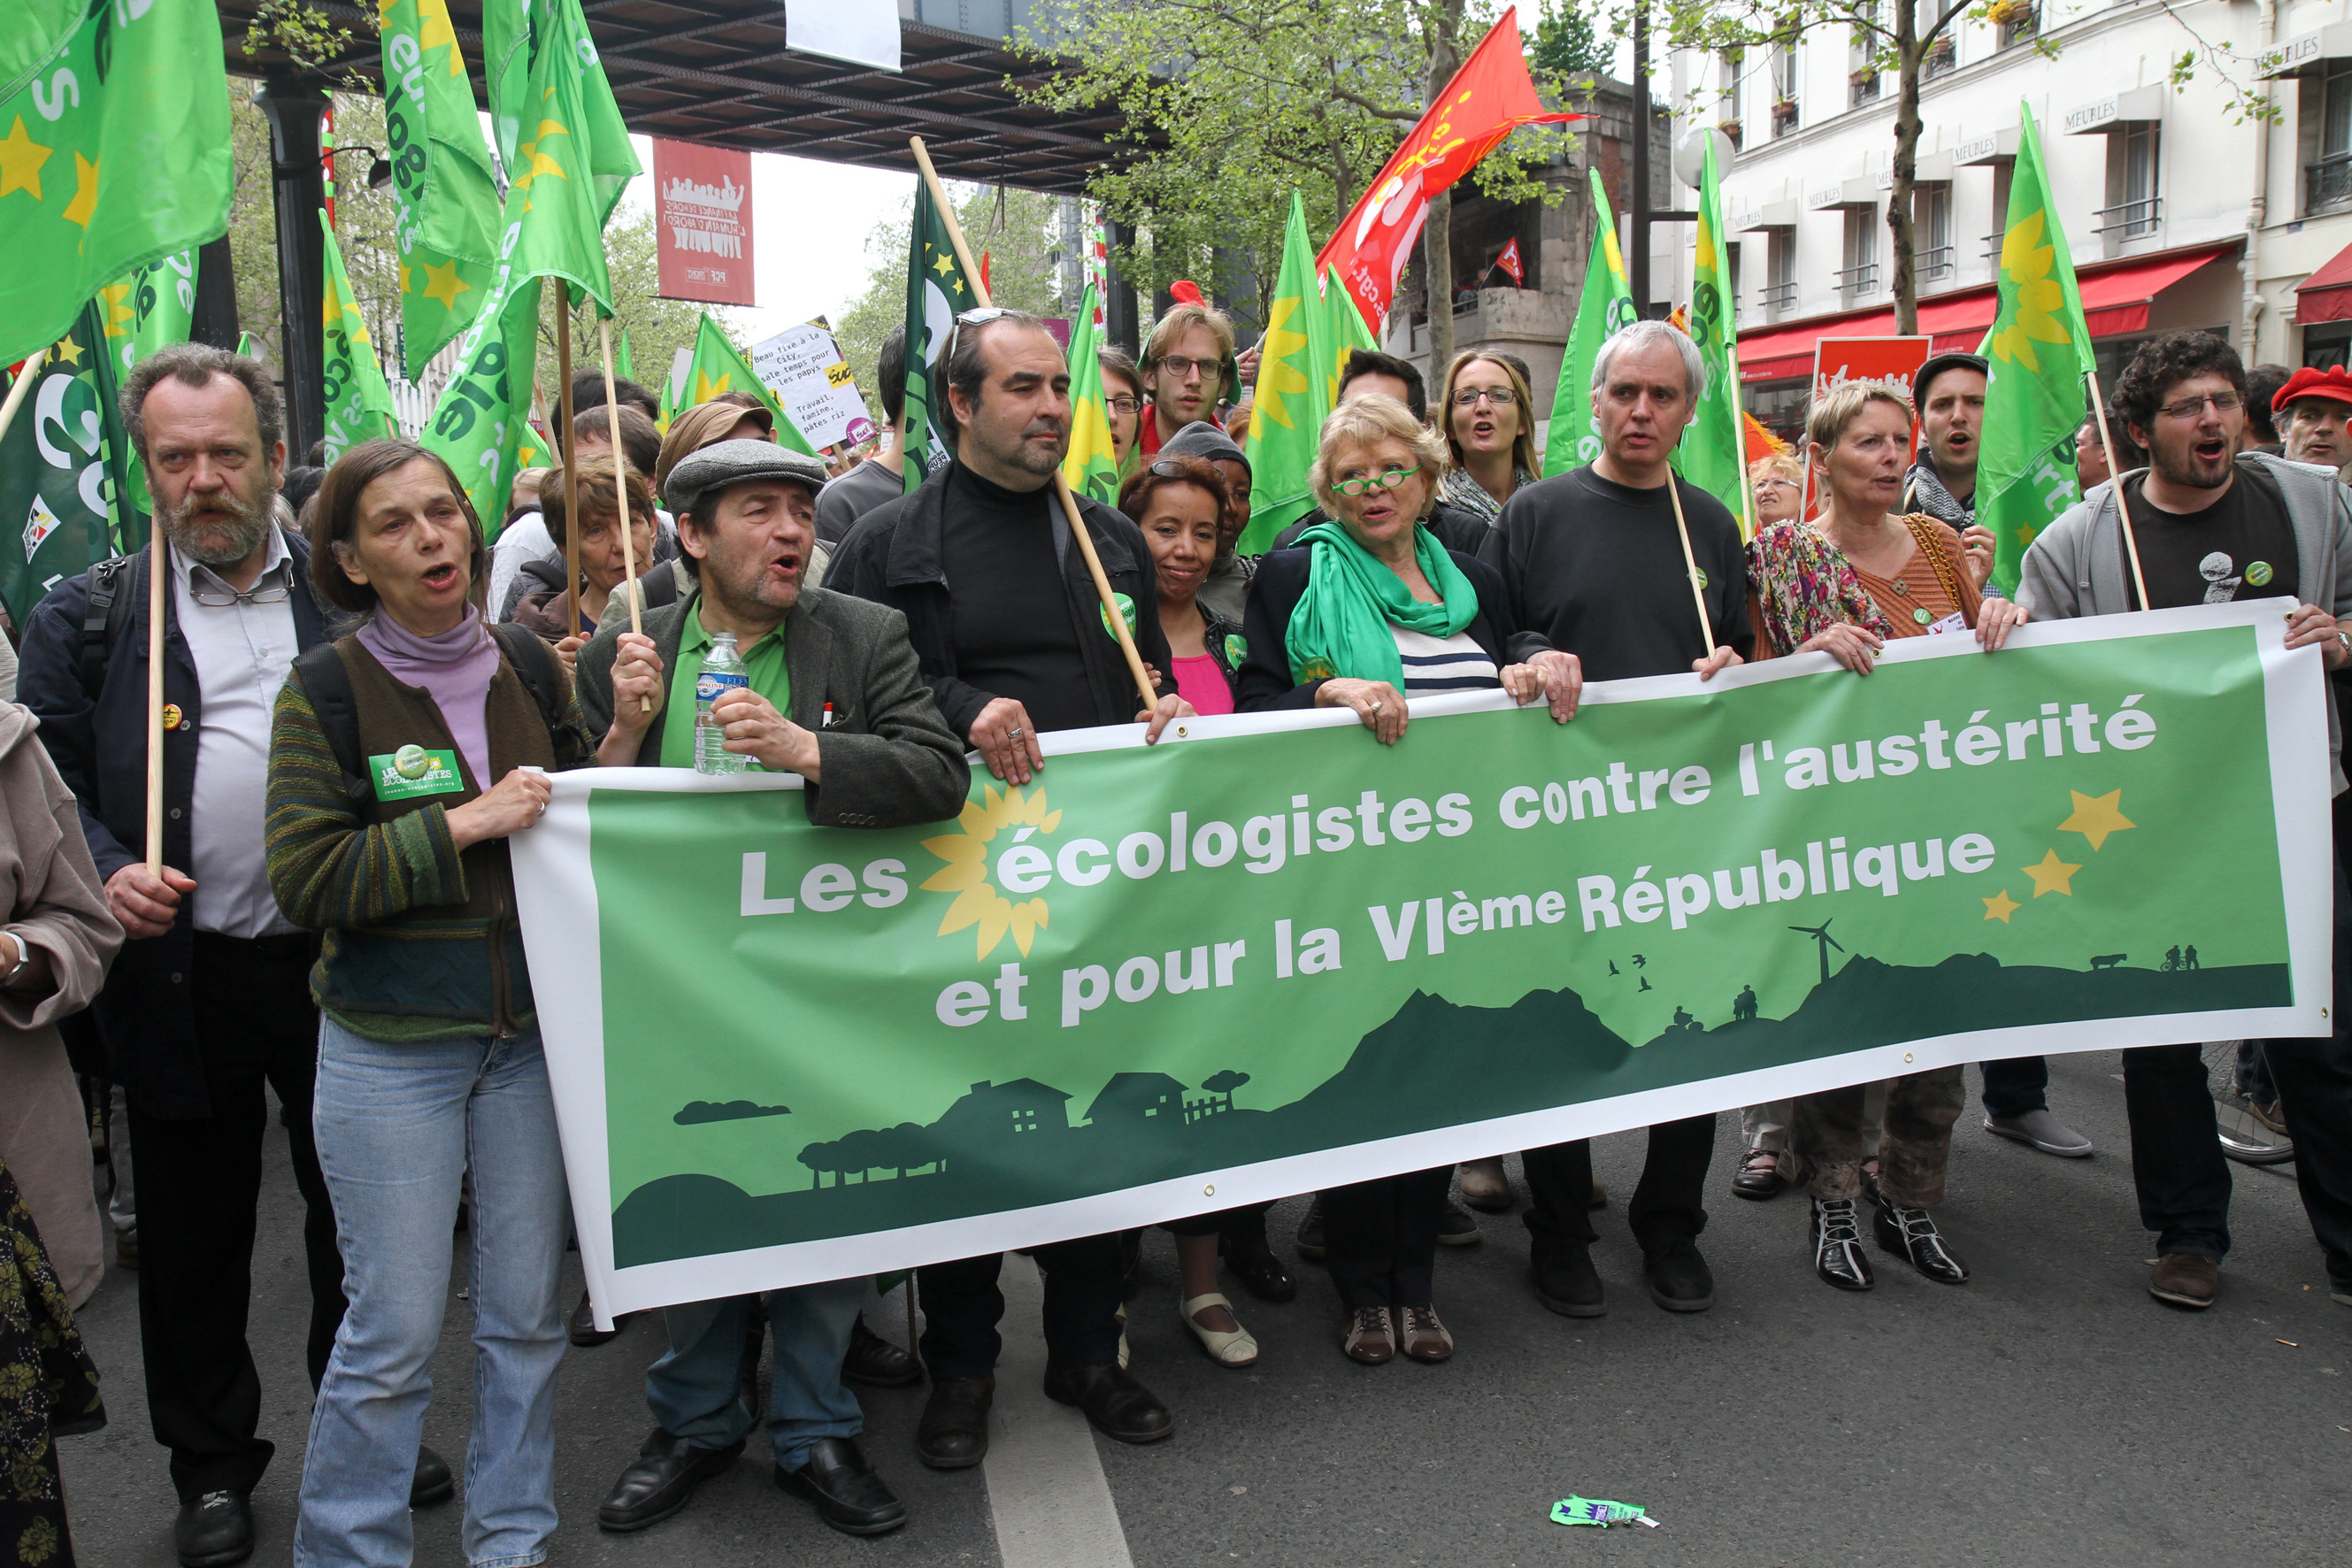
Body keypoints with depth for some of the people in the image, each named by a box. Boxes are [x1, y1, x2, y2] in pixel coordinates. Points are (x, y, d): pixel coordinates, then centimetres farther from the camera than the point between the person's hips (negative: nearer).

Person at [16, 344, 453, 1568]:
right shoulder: (86, 617, 4)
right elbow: (46, 786, 3)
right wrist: (106, 872, -15)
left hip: (338, 960, 1)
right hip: (181, 973, 0)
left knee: (357, 1209, 14)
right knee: (194, 1234, 13)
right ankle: (212, 1466, 32)